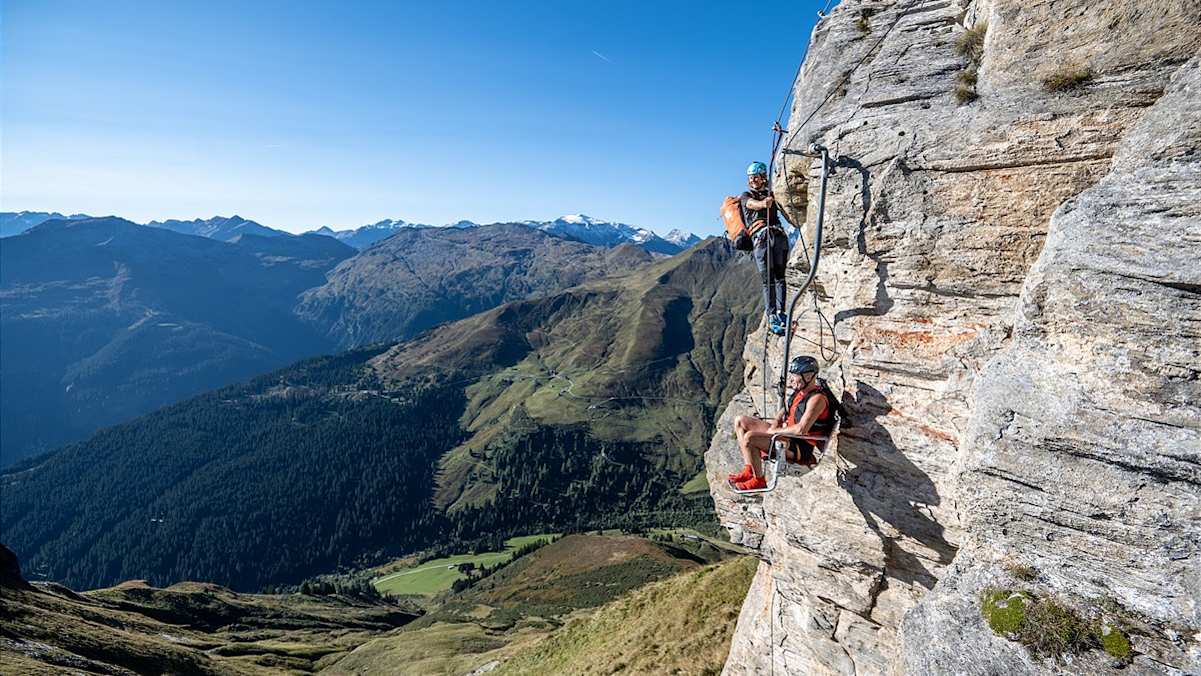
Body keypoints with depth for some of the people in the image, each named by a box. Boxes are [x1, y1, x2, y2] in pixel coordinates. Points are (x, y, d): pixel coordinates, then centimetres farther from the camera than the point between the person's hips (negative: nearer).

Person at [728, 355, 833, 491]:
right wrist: (776, 422, 3)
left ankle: (759, 480, -10)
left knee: (749, 438, -30)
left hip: (801, 448, -10)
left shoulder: (817, 399, -20)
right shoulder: (801, 391, 9)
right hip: (786, 433, 10)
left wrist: (774, 431, -17)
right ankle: (749, 470, 3)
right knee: (740, 421, 4)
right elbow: (785, 410, 25)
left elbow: (801, 430, -29)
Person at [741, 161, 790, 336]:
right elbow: (753, 204, -7)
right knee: (768, 280, -10)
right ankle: (772, 317, -12)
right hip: (760, 237, -3)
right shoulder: (746, 196, 16)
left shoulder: (771, 195, 28)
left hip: (778, 235, 3)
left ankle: (780, 312, -11)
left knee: (780, 276, -8)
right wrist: (763, 204, -30)